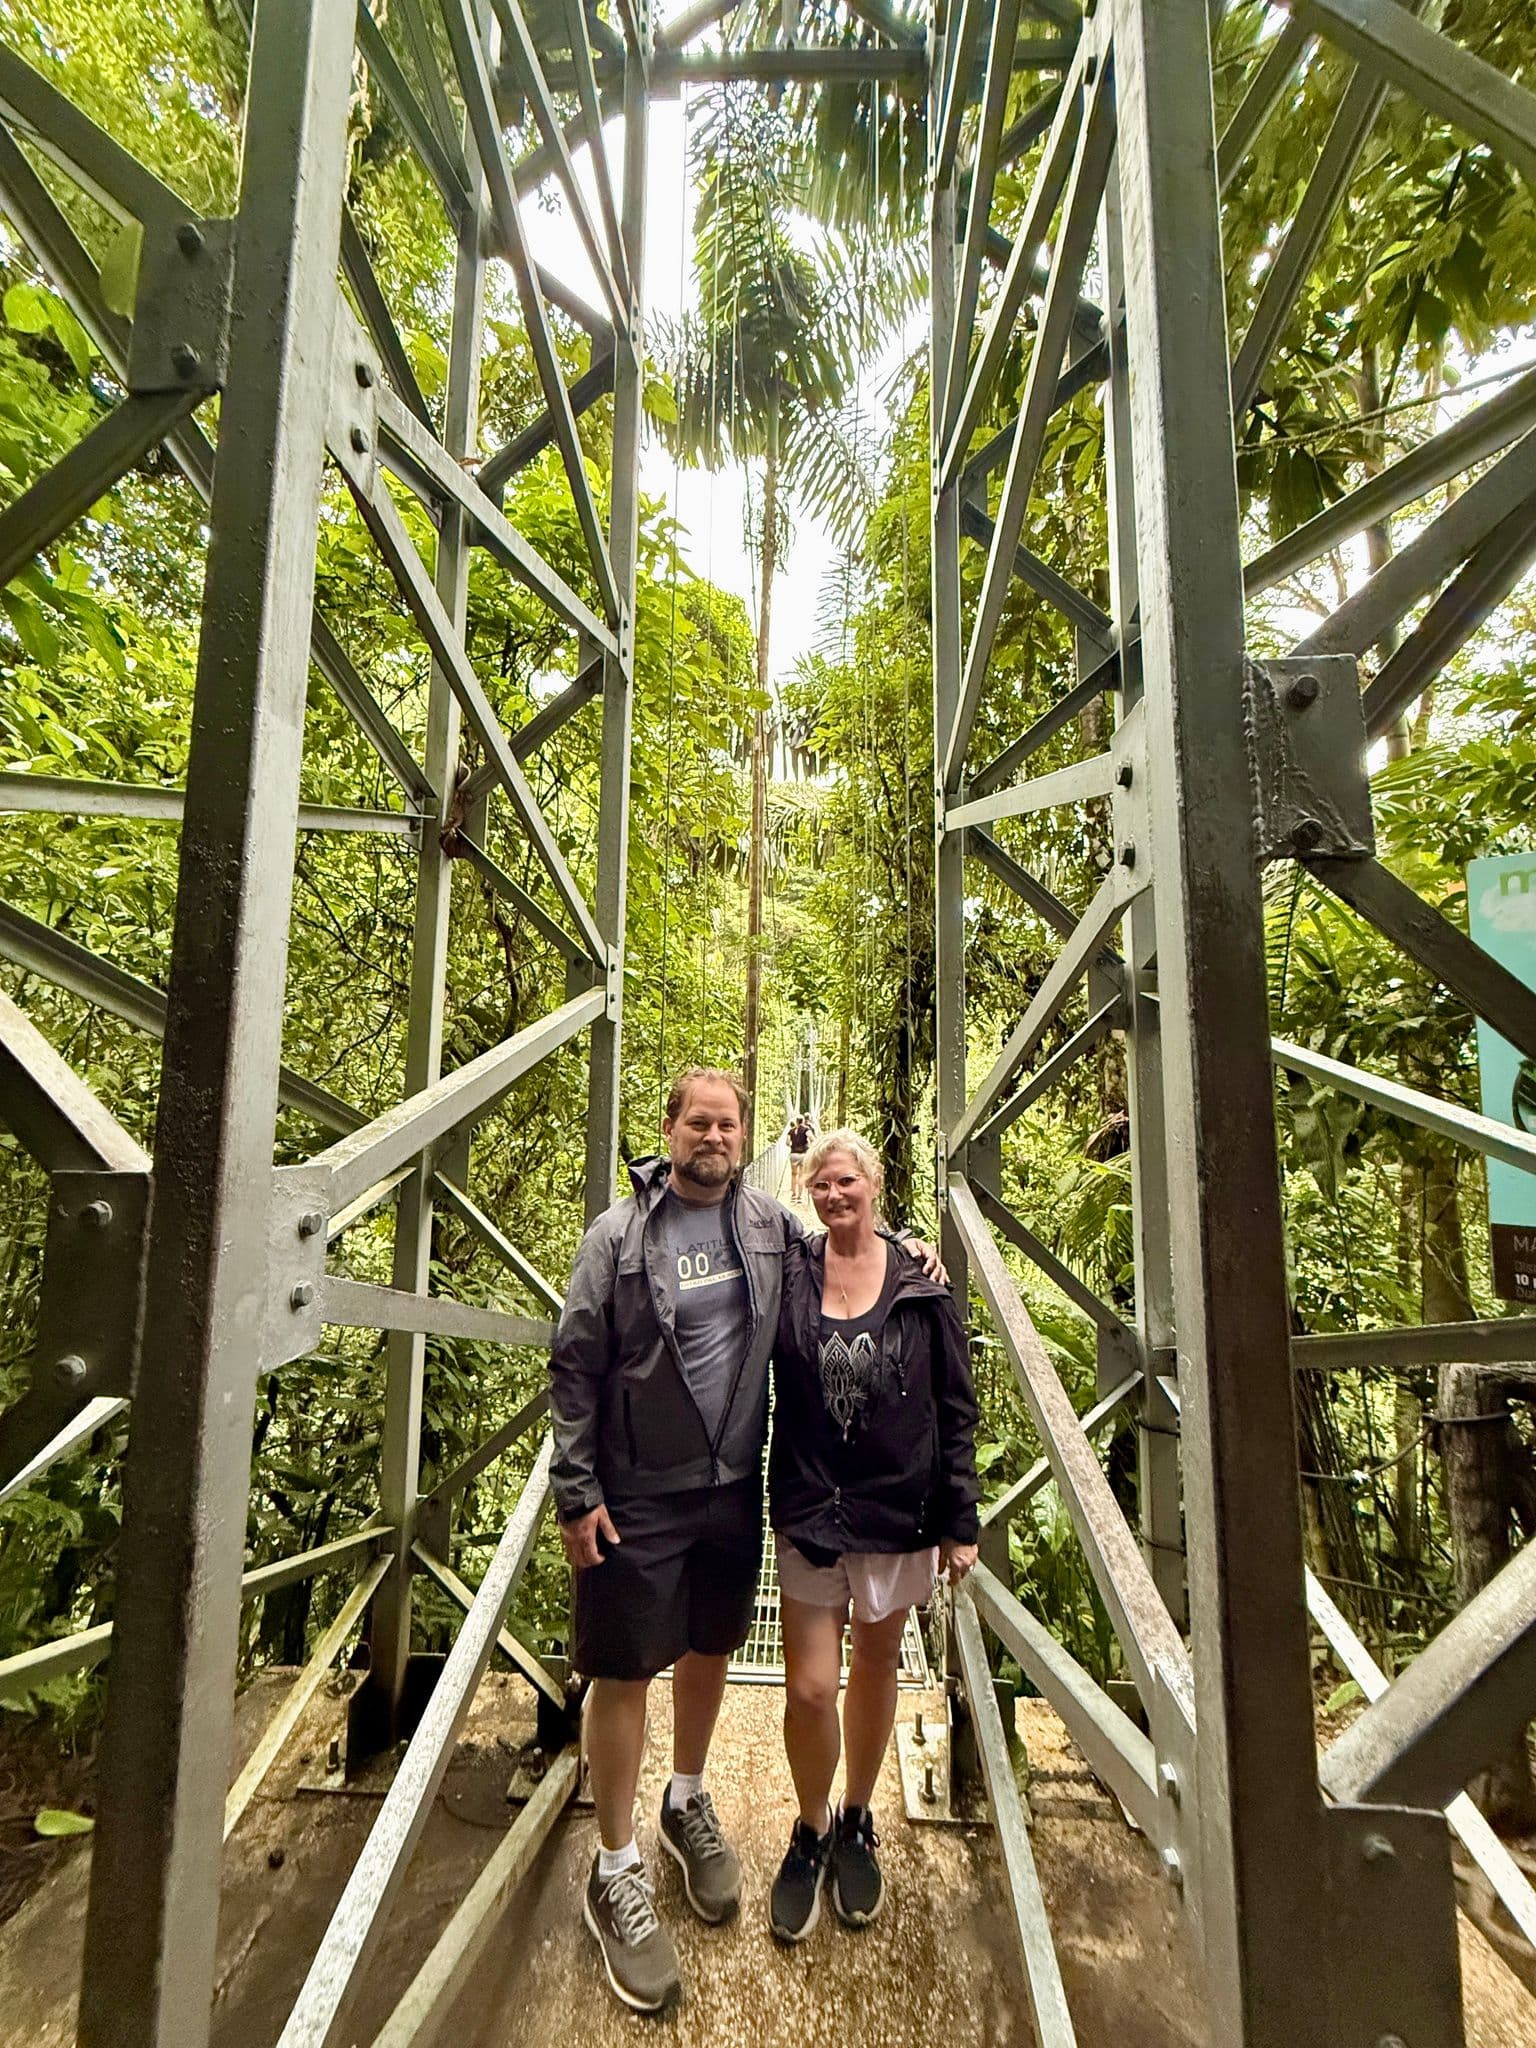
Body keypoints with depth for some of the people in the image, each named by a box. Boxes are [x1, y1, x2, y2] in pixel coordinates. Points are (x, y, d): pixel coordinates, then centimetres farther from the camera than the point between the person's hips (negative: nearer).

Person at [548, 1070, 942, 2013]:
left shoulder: (770, 1222, -1)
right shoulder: (620, 1234, -12)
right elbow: (575, 1368, -9)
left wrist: (904, 1244, 1)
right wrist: (576, 1492, -10)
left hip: (735, 1488, 4)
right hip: (638, 1498, -4)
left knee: (710, 1652, 21)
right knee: (625, 1674, 6)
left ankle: (688, 1804, 47)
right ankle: (617, 1871, 28)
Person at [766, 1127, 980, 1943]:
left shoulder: (922, 1286, -7)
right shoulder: (787, 1273, -7)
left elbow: (955, 1410, -2)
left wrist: (960, 1519, -1)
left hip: (898, 1510, 1)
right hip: (807, 1509, 0)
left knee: (876, 1672, 18)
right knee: (809, 1688, 4)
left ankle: (856, 1823, 43)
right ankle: (811, 1831, 33)